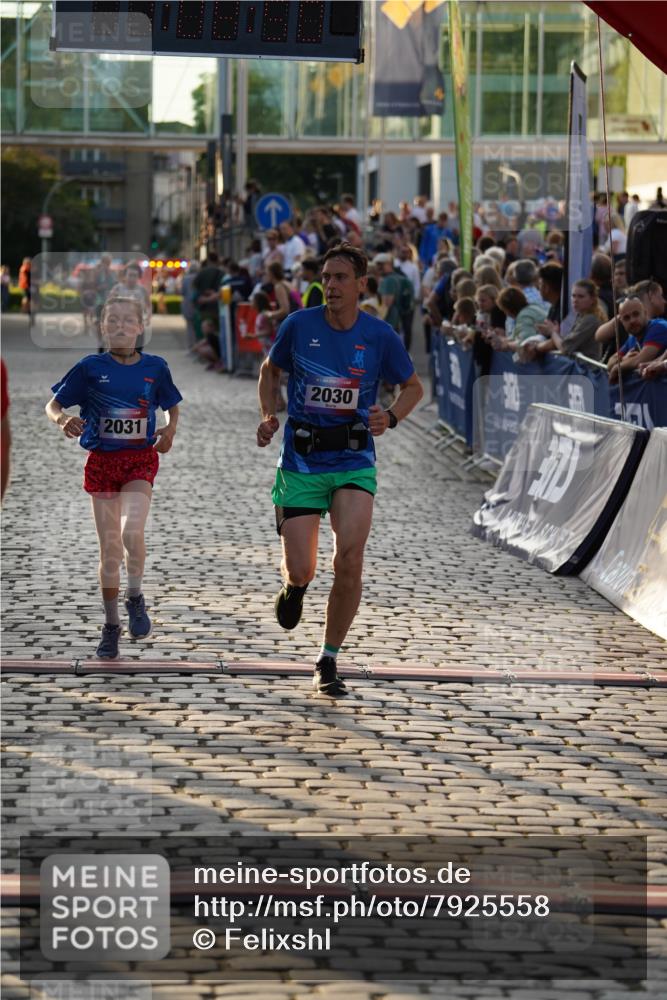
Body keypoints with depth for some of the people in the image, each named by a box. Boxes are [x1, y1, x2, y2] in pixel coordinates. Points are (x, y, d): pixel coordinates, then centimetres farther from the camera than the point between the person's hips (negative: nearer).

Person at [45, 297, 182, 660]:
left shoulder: (155, 368, 0)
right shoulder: (90, 368, -4)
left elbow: (173, 406, 15)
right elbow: (52, 405, 1)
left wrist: (170, 430, -6)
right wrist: (62, 420, -22)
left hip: (140, 460, -1)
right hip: (101, 462, 1)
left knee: (131, 532, -24)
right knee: (109, 548, 5)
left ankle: (135, 597, 2)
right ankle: (111, 625, 20)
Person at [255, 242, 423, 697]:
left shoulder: (380, 336, -4)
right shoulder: (299, 326, -4)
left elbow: (414, 387, 11)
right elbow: (271, 370, 15)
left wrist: (391, 418, -9)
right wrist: (268, 415, -2)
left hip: (354, 462, 0)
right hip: (301, 462, 0)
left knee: (350, 558, -18)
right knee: (301, 571, -5)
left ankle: (329, 661, 0)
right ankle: (294, 585, 37)